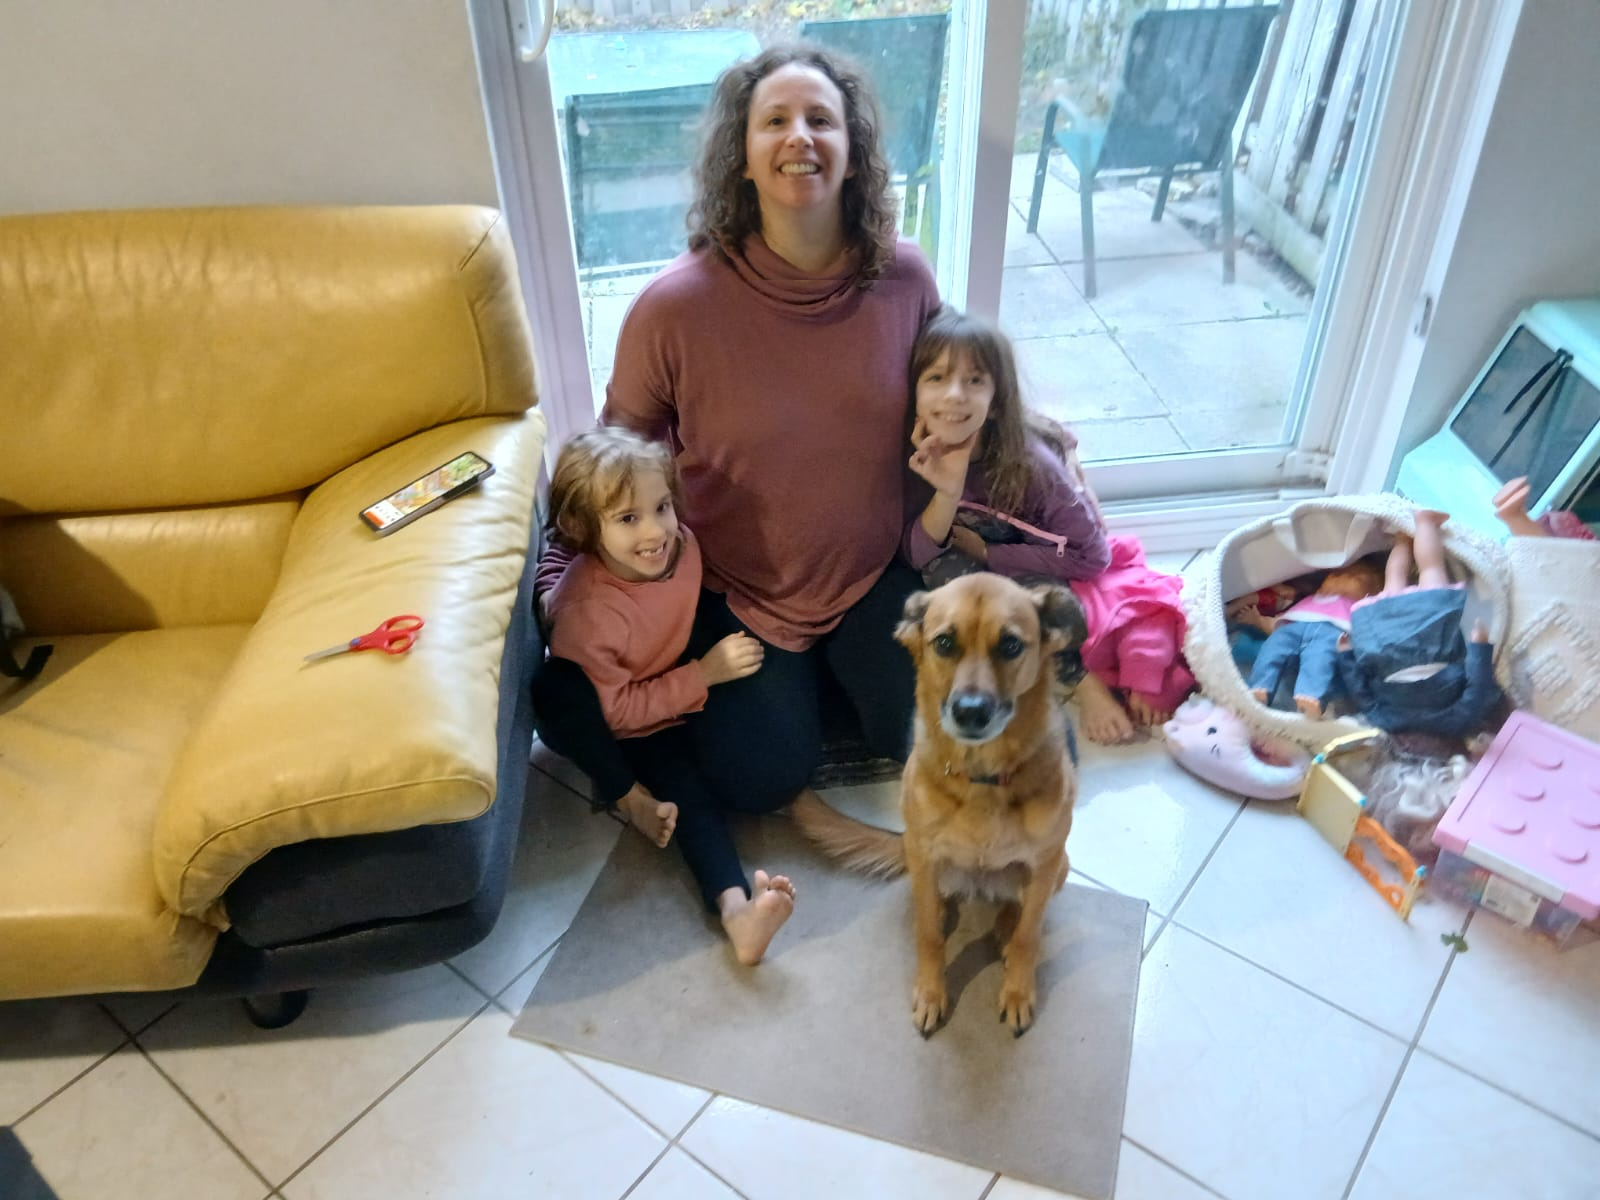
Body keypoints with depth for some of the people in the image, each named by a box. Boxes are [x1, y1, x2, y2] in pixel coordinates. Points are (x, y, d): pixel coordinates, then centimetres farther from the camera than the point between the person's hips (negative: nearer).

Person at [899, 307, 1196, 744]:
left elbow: (1093, 555, -20)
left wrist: (987, 552, -20)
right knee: (944, 570, -30)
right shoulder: (914, 457, -18)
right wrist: (947, 492, -36)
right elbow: (914, 556, -20)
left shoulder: (1029, 461, -26)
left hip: (1054, 584, -3)